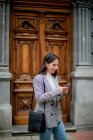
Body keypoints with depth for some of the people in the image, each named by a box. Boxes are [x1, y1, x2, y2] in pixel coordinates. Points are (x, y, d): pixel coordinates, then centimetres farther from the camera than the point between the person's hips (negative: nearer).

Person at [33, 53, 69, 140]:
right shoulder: (38, 78, -12)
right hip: (45, 116, -7)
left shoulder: (55, 77, 10)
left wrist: (62, 93, -5)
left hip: (57, 115, 7)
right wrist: (56, 91, -23)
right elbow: (39, 98, -19)